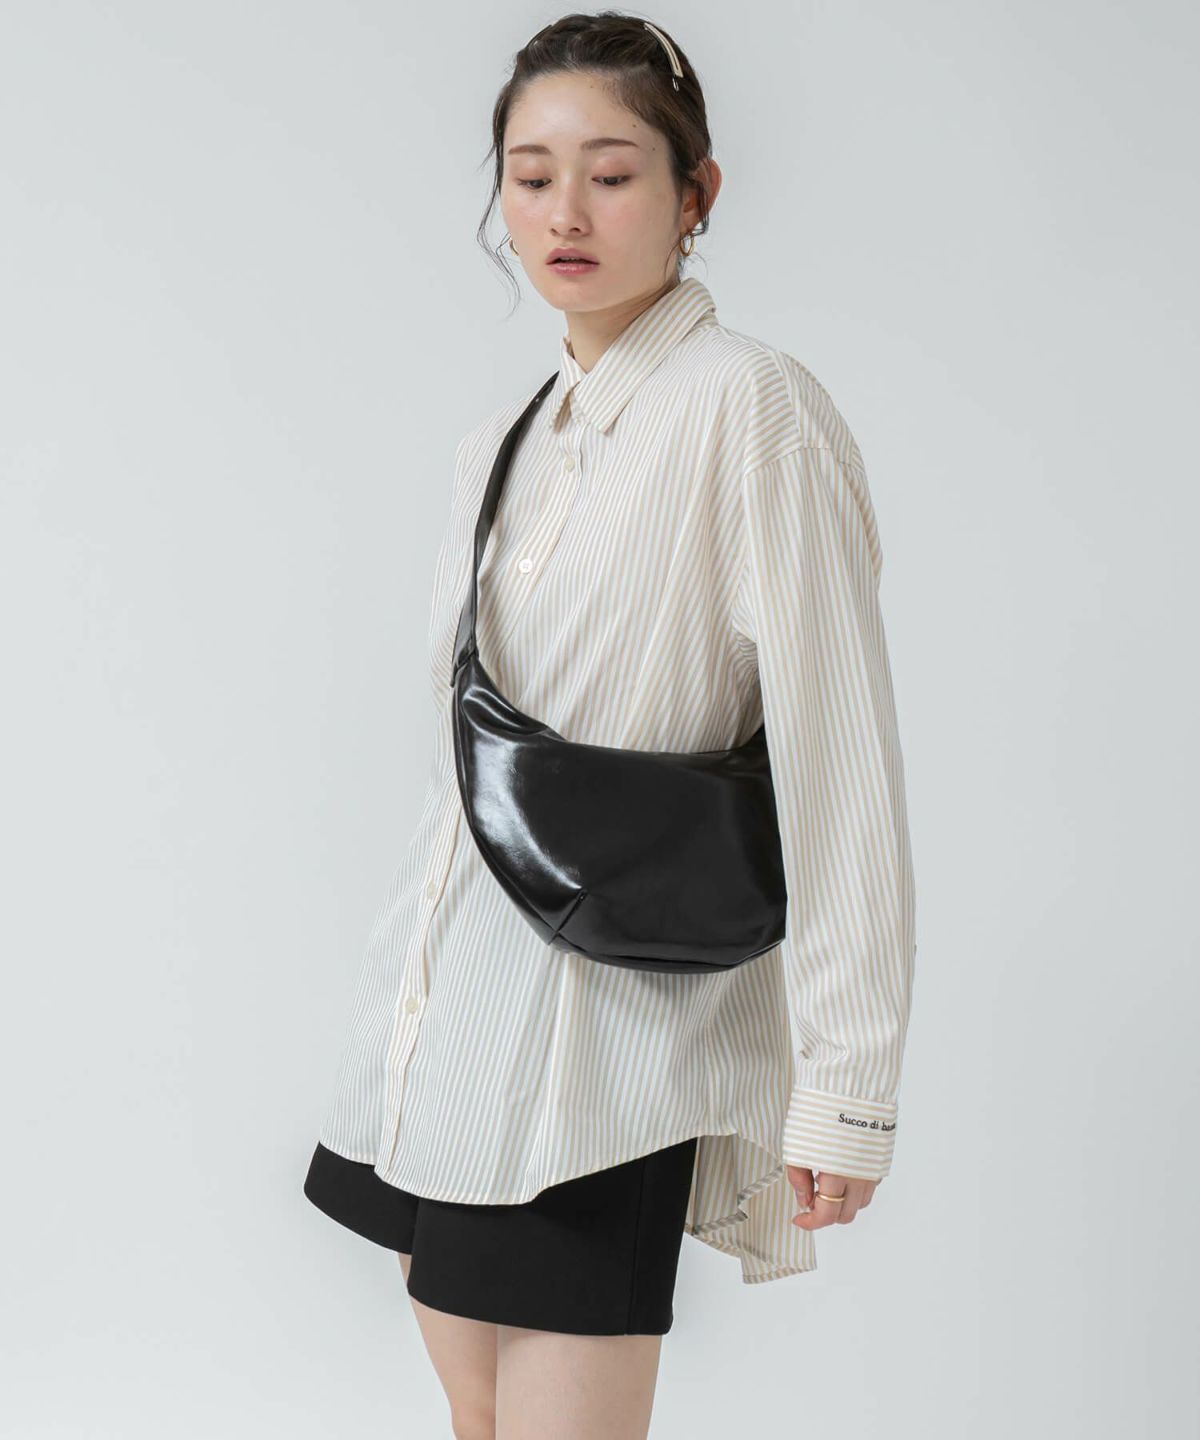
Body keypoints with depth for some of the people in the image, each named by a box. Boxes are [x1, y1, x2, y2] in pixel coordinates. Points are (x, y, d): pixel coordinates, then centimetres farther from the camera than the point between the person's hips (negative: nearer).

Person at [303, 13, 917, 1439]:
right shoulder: (504, 441, 12)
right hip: (447, 1020, 7)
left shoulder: (750, 405, -11)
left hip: (607, 1031, -7)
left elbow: (835, 759, -15)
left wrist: (846, 1086, -16)